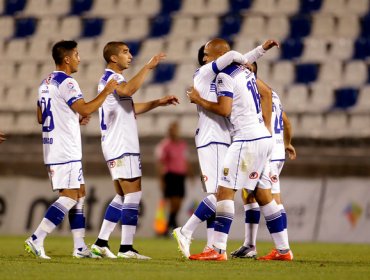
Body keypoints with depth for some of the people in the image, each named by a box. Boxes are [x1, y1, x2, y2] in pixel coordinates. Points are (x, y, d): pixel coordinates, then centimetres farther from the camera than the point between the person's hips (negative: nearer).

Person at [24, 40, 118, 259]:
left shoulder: (46, 83, 16)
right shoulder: (66, 82, -14)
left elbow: (41, 118, 22)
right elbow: (85, 109, -22)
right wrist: (106, 92, -12)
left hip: (52, 148, 10)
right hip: (66, 150, -10)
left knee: (80, 194, 13)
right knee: (70, 197, -10)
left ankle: (80, 247, 11)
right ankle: (36, 240, -15)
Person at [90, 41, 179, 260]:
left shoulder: (110, 79, 21)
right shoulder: (111, 78, -11)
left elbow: (130, 108, 29)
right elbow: (128, 90, -34)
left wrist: (158, 103, 21)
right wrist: (148, 67, -30)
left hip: (119, 147, 11)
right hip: (122, 146, -11)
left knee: (122, 196, 13)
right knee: (133, 194, -11)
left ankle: (101, 243, 12)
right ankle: (126, 248, -12)